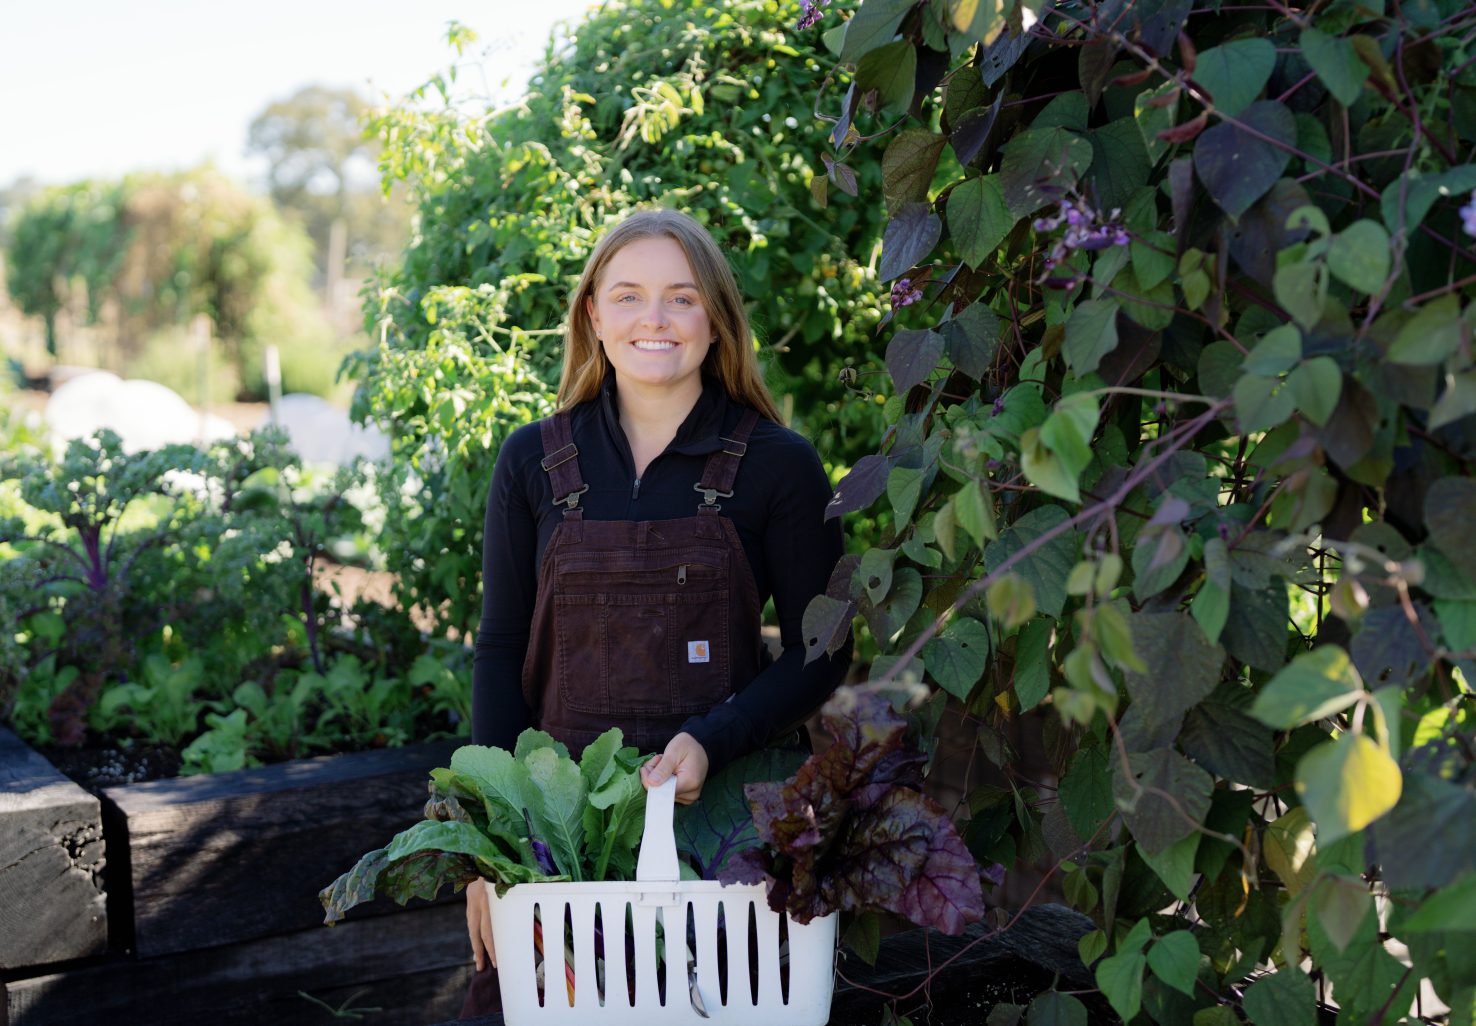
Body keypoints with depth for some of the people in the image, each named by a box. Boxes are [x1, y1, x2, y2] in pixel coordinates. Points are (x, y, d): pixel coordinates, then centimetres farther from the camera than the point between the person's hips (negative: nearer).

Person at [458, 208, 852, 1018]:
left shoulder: (777, 465, -3)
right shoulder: (533, 463, 3)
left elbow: (819, 652, -1)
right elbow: (500, 651, 4)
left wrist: (711, 742, -17)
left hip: (717, 804, -1)